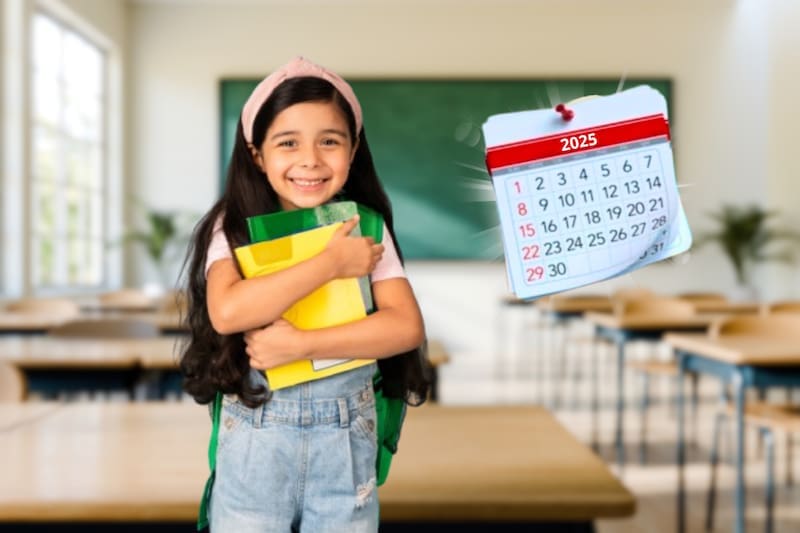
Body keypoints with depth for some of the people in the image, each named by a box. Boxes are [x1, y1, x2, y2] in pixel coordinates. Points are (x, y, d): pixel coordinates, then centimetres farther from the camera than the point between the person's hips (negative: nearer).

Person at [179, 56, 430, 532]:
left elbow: (408, 326, -11)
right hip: (255, 438, -1)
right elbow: (227, 312, -23)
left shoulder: (365, 227, -1)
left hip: (346, 439, 1)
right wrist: (331, 262, -21)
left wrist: (300, 344, -21)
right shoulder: (234, 227, -5)